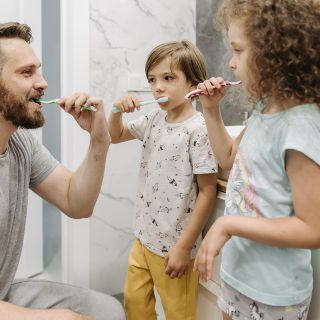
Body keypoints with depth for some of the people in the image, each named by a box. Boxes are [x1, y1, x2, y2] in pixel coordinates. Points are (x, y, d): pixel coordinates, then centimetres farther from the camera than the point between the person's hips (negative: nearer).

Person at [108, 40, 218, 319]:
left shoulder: (199, 129, -20)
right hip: (144, 237, 7)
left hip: (174, 246, -7)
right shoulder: (154, 119, 3)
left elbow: (207, 192, -19)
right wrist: (118, 111, -5)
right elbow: (115, 136, 18)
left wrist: (184, 247, -17)